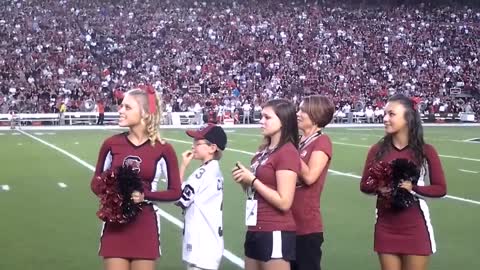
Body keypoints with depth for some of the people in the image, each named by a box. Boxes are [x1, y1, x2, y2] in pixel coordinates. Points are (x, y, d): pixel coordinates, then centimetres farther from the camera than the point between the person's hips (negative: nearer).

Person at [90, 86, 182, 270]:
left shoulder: (163, 149, -7)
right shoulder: (111, 144, -1)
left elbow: (176, 192, -2)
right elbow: (96, 182, 9)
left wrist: (144, 196, -16)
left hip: (145, 225, -1)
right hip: (115, 224, 2)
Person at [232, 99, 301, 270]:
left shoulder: (287, 153, -15)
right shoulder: (264, 150, 10)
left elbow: (284, 202, -20)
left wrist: (252, 180, -16)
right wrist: (244, 180, -1)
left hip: (275, 233, -9)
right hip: (256, 230, 9)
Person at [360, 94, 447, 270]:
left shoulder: (425, 151, -7)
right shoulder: (377, 150, 0)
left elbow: (441, 189, -4)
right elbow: (364, 185, 7)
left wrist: (413, 188, -19)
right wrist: (378, 188, -15)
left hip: (415, 229, -2)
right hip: (385, 228, 2)